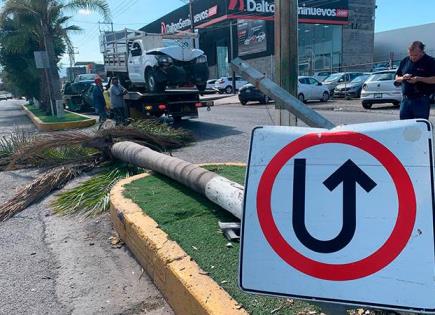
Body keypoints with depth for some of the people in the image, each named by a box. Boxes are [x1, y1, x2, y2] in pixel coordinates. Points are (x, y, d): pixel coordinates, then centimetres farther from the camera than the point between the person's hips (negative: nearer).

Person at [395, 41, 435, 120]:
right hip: (406, 100, 5)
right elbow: (397, 78, 17)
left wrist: (419, 79, -19)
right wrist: (403, 78, -5)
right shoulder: (405, 61, 11)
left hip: (422, 101, -4)